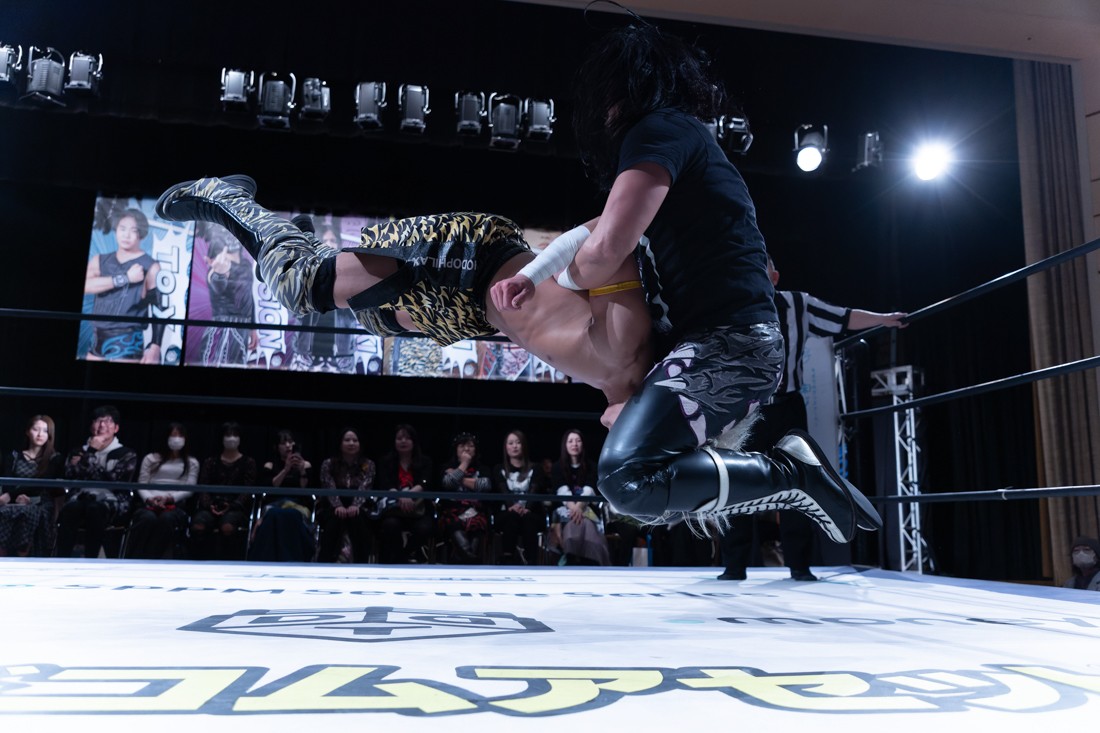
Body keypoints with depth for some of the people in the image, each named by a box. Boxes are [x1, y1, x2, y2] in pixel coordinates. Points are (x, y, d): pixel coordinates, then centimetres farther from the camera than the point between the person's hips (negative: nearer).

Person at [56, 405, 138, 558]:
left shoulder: (127, 454, 12)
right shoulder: (79, 451, 23)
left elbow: (116, 481, -3)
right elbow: (71, 477, 4)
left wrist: (84, 469, 0)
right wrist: (91, 452, -3)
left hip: (113, 503, -2)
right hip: (82, 498, 2)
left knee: (95, 509, -39)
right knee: (70, 508, -35)